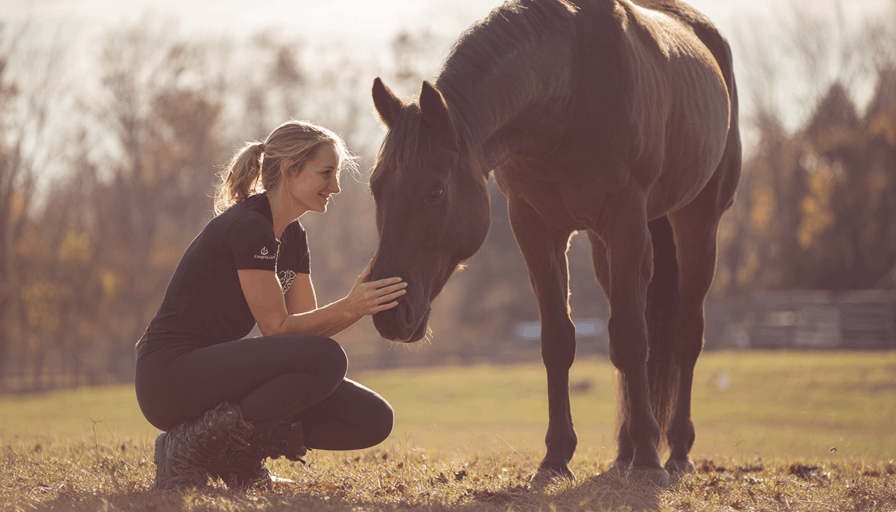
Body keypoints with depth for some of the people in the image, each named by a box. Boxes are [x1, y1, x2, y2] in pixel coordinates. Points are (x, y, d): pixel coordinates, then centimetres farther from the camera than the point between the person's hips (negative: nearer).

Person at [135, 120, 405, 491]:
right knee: (324, 359, -30)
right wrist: (349, 308, -25)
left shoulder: (292, 238, 14)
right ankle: (191, 444, -18)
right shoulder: (247, 227, -16)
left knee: (372, 420, -3)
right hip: (171, 377, -9)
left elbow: (308, 323, 8)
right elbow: (278, 327, -16)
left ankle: (235, 453, 5)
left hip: (216, 370, 9)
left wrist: (366, 302, -7)